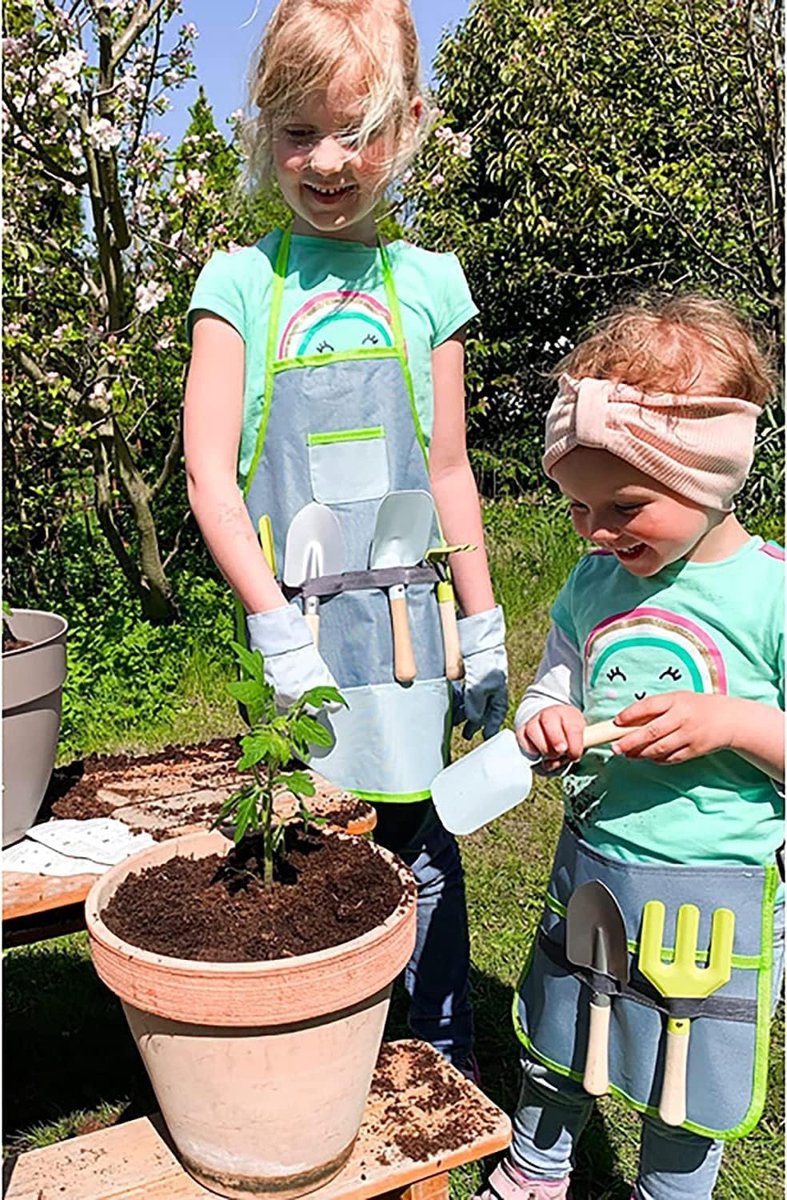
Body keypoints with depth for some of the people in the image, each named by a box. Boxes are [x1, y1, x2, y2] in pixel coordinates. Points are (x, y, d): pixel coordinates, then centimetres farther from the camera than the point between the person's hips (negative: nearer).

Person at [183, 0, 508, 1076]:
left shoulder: (427, 283, 5)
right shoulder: (241, 282, -1)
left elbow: (448, 471, 9)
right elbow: (210, 473, -6)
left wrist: (484, 627, 10)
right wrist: (277, 630, -13)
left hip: (410, 613, 2)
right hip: (299, 621, -1)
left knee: (423, 846, 12)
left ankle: (449, 1057, 35)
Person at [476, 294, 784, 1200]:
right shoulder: (593, 584, -2)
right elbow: (551, 689, 9)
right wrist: (545, 723, -12)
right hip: (588, 868, 5)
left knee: (687, 1093, 18)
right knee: (551, 1053, 25)